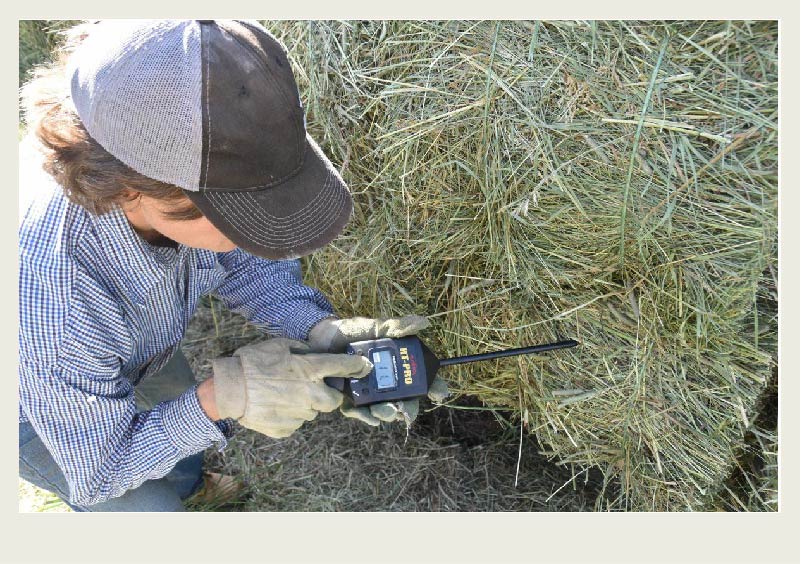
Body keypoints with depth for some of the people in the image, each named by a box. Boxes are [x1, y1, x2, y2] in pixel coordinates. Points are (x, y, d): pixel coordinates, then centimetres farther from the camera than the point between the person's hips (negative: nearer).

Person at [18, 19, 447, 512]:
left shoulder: (182, 156, -34)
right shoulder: (55, 310, -48)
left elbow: (244, 259, -13)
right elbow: (98, 475, -28)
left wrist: (319, 330, -30)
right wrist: (219, 397, -42)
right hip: (30, 403, -4)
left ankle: (184, 484, 56)